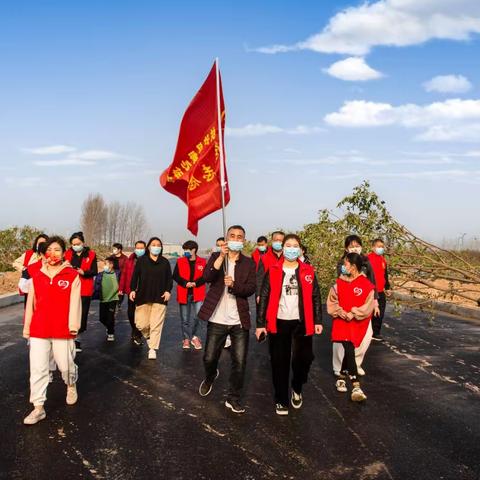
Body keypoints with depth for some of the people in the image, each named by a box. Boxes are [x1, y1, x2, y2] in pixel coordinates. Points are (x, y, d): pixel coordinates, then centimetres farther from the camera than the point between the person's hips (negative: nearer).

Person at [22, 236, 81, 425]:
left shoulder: (72, 276, -4)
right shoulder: (37, 276, 7)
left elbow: (74, 302, -6)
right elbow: (31, 303, 11)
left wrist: (73, 326, -10)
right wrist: (27, 327, 12)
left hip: (62, 330, -3)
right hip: (39, 330, 3)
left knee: (66, 365, 9)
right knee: (37, 368, 1)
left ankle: (71, 386, 42)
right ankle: (38, 408, 9)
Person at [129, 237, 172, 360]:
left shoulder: (165, 262, 7)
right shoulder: (141, 260, 5)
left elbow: (169, 278, 8)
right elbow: (135, 276, 4)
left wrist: (168, 290, -6)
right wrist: (132, 290, -6)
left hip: (159, 298, 0)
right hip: (143, 297, 0)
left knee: (156, 325, -4)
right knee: (141, 324, -1)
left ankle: (153, 349, 4)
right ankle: (148, 337, 31)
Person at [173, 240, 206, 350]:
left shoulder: (202, 262, 3)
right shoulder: (180, 261, 4)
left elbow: (205, 277, -3)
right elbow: (175, 276, -2)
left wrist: (195, 283, -19)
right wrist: (185, 283, -17)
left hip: (197, 293, -1)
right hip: (184, 294, 1)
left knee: (198, 316, -11)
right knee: (185, 319, 7)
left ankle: (194, 336, 12)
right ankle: (186, 339, 22)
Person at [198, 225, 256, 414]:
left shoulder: (249, 263, 4)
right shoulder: (216, 257, 3)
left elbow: (251, 288, -6)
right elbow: (207, 277, -16)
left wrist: (234, 284, -24)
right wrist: (222, 256, -25)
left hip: (240, 320, 0)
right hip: (217, 319, 0)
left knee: (239, 362, 1)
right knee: (209, 358, 8)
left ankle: (234, 398, 17)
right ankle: (210, 377, 42)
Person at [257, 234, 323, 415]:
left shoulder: (308, 271, 4)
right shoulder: (273, 271, 0)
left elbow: (315, 297, 7)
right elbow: (264, 298, 0)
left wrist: (318, 321, 1)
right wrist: (260, 323, -4)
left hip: (301, 323, 1)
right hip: (279, 322, 0)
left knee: (302, 360, -1)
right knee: (279, 363, 5)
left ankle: (297, 390, 29)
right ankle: (281, 400, 20)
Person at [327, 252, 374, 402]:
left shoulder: (367, 285, -7)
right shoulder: (339, 283, 4)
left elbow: (367, 307, -8)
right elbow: (331, 302, 6)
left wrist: (352, 314, -14)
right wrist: (340, 311, -9)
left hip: (357, 324, -1)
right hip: (341, 321, 1)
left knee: (348, 350, 3)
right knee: (349, 350, -12)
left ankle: (342, 377, 30)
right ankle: (356, 386, -13)